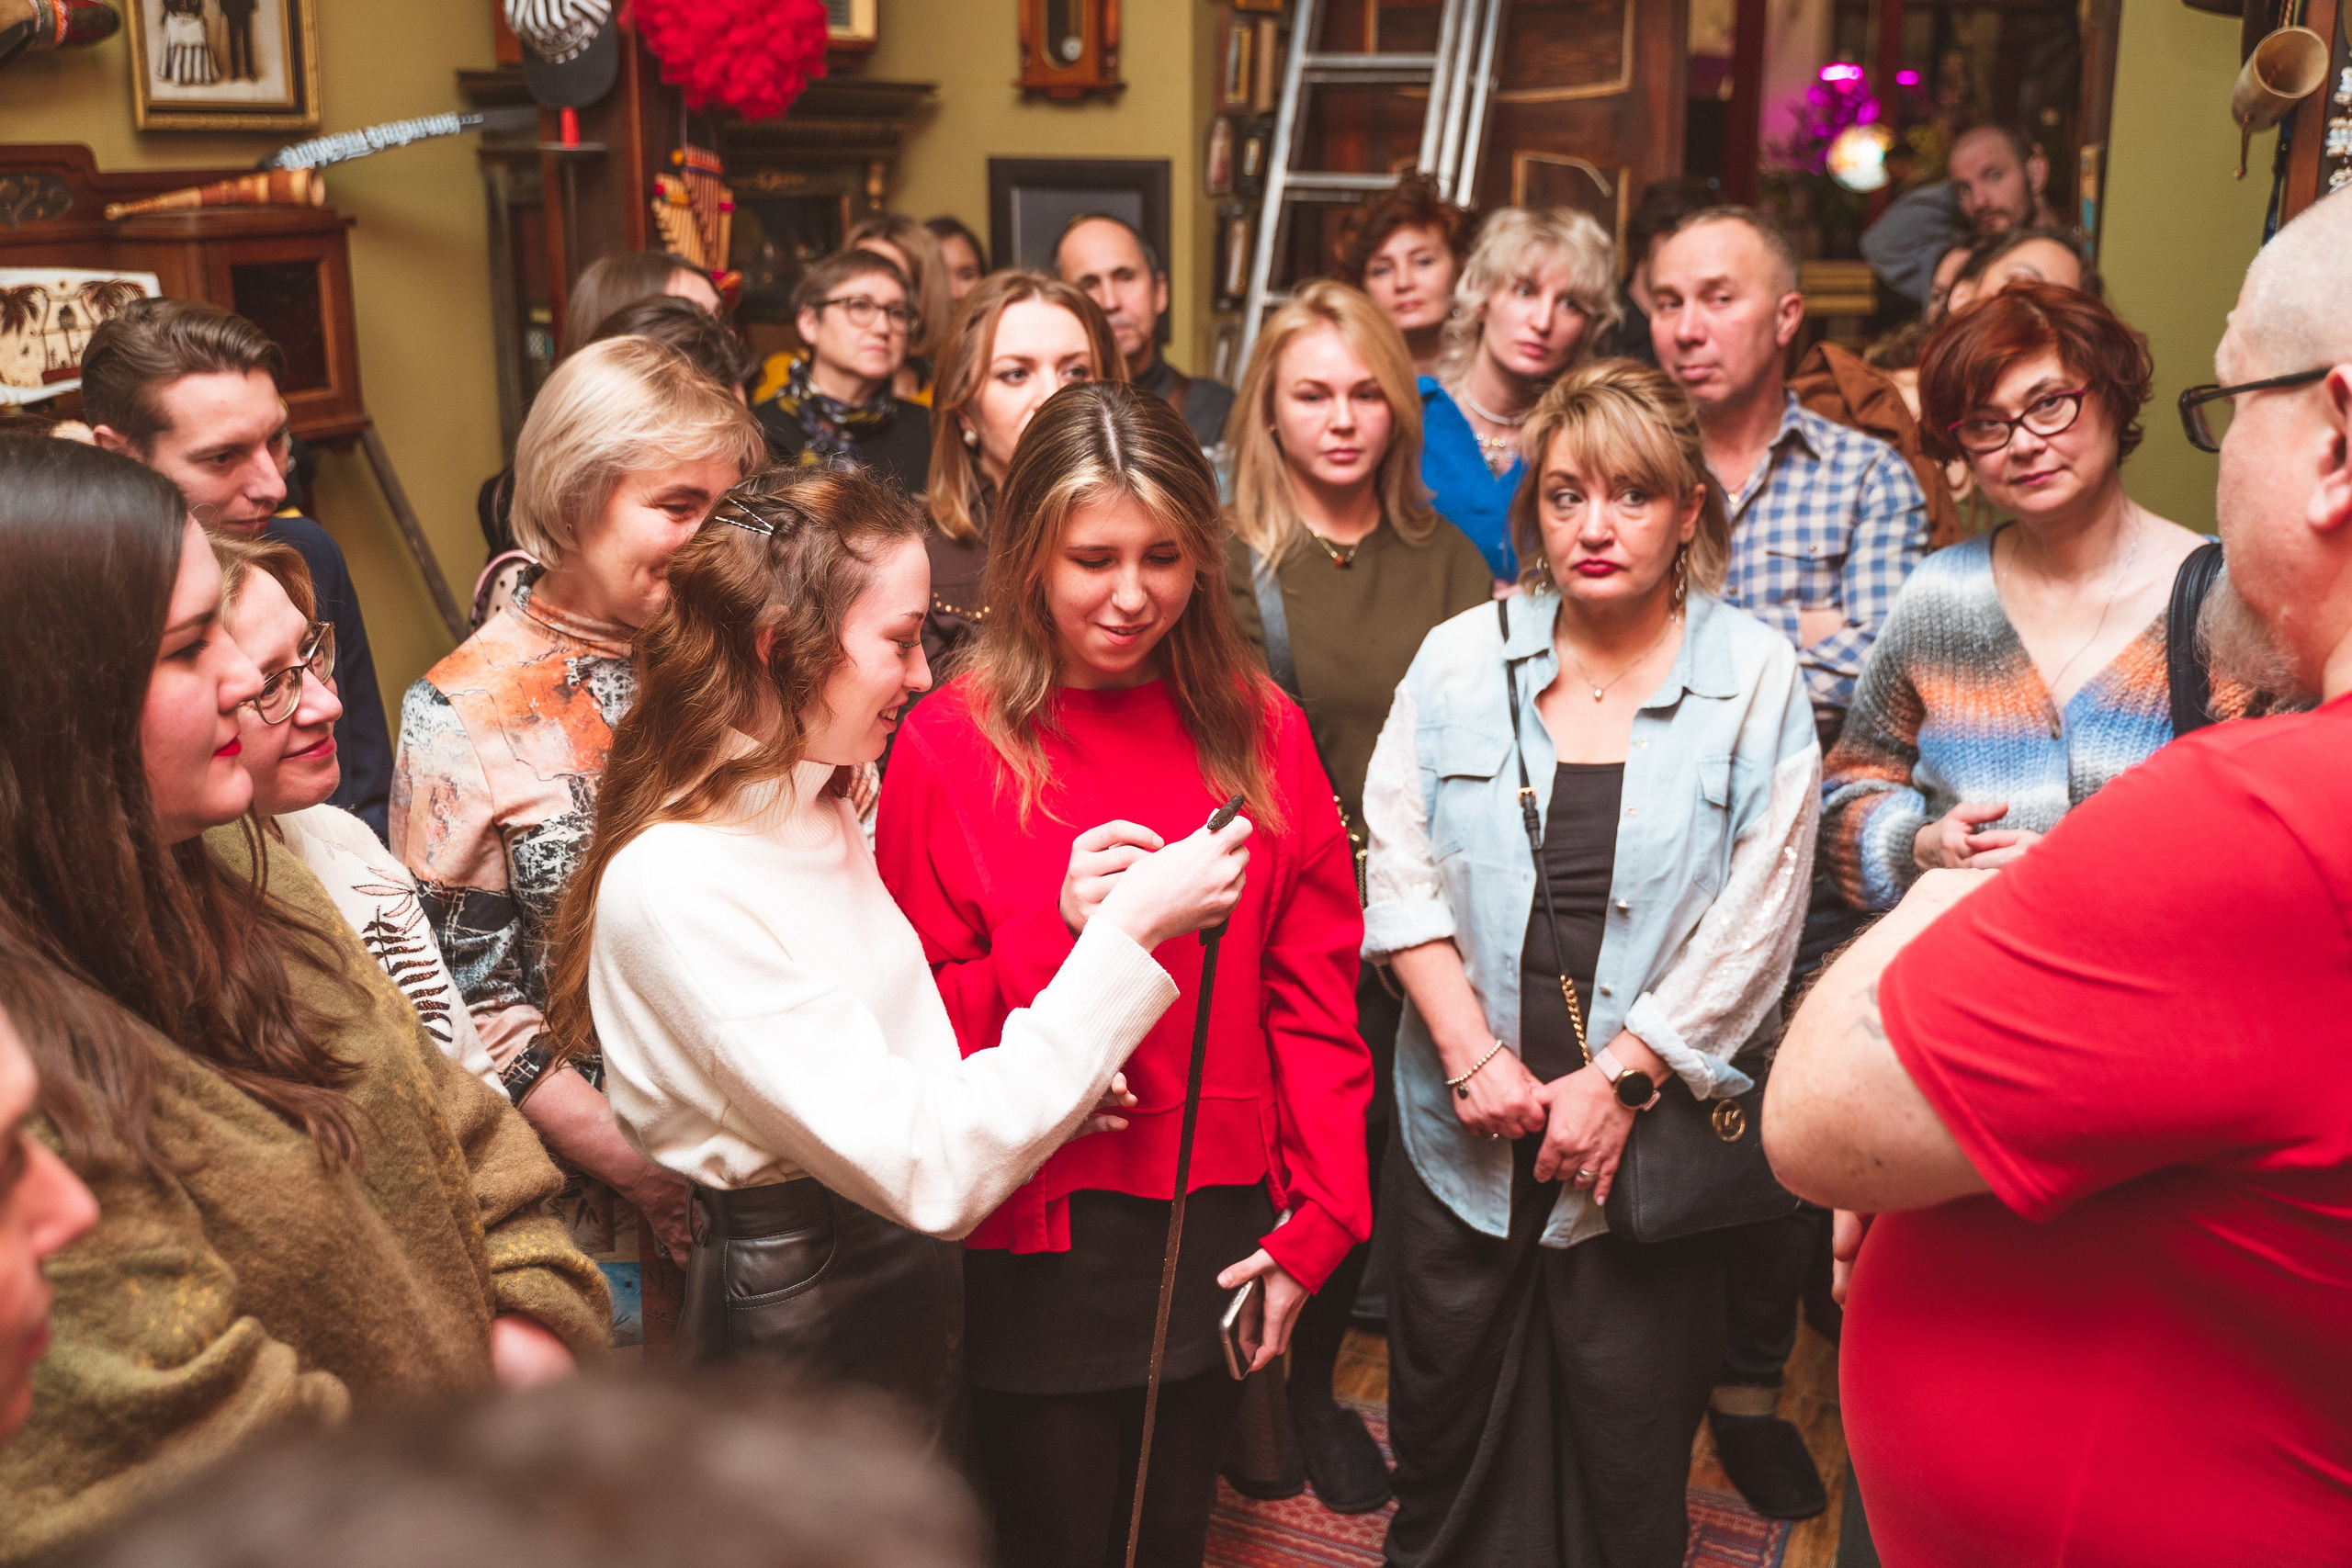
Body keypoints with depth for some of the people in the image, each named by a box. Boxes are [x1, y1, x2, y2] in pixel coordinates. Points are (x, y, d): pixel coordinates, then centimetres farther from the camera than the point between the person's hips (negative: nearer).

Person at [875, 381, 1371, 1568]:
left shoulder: (1257, 729, 0)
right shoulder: (949, 744, -8)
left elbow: (1314, 993, 2)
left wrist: (1316, 1223, -3)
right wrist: (1057, 927, -23)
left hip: (1220, 1226, 3)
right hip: (1034, 1241, -3)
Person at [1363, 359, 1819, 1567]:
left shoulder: (1754, 677, -2)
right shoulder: (1459, 659, 4)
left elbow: (1753, 924, -7)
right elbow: (1400, 866, 0)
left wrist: (1619, 1078, -12)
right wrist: (1471, 1053, -10)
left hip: (1653, 1138, -1)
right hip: (1467, 1141, 2)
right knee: (1449, 1448, 12)